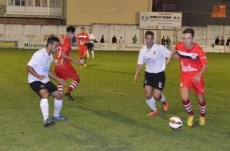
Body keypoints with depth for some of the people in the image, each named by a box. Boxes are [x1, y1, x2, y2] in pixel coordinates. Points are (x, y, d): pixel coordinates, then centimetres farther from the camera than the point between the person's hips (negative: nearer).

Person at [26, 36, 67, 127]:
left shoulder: (50, 56, 9)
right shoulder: (40, 54, -20)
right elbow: (28, 66, -21)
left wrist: (58, 79, 16)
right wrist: (38, 76, -28)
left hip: (45, 81, 9)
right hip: (35, 80, -9)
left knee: (59, 95, 11)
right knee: (45, 94, -35)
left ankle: (56, 115, 35)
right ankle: (46, 119, -43)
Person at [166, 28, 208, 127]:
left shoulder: (198, 50, -24)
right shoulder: (179, 46, -14)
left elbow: (205, 65, -20)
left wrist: (199, 75, -35)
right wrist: (169, 59, 14)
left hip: (197, 76, -2)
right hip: (185, 75, 2)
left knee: (201, 99, 10)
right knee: (185, 98, -16)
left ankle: (202, 116, 42)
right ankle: (191, 115, 14)